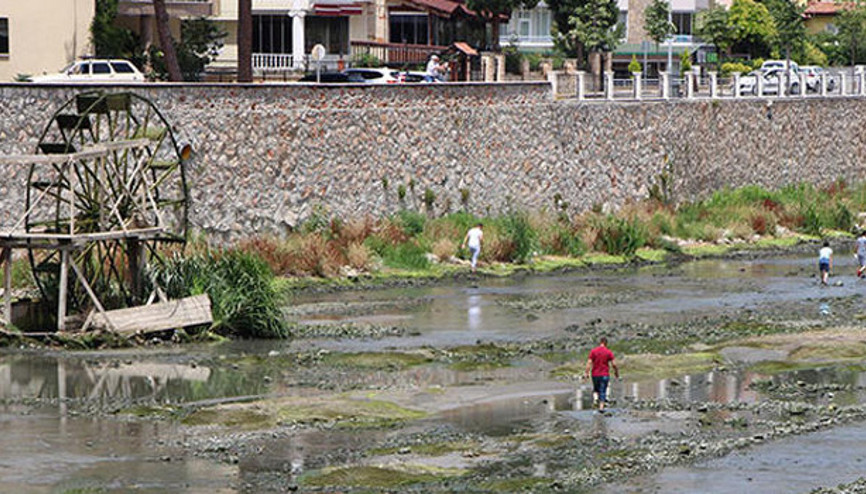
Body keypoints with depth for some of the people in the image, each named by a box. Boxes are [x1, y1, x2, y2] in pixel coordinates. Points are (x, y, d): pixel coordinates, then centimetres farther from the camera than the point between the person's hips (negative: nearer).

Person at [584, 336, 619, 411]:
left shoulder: (593, 351, -2)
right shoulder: (609, 352, -5)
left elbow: (589, 362, -7)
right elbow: (613, 364, -5)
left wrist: (587, 373, -6)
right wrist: (617, 372, 11)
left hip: (595, 374, 2)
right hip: (605, 375, -2)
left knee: (596, 389, 21)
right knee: (603, 391, 5)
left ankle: (595, 397, -7)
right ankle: (601, 407, -1)